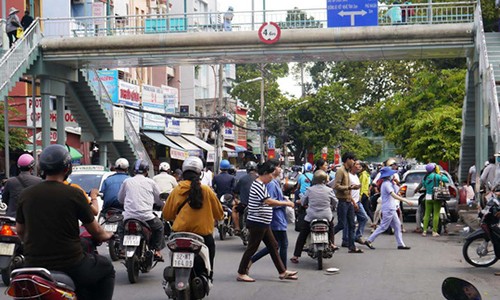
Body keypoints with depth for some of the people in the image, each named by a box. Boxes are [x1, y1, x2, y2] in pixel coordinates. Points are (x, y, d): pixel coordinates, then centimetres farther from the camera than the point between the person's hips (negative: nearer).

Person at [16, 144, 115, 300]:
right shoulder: (74, 194, -10)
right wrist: (106, 235, 23)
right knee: (106, 269, 22)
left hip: (34, 264, 4)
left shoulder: (26, 195, 0)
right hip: (70, 266, -4)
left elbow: (19, 231, 13)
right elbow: (95, 230, 1)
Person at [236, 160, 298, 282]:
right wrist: (286, 203, -22)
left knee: (273, 246, 12)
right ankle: (241, 274, 7)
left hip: (263, 223, 10)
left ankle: (282, 272, 17)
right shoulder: (258, 185, -18)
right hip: (257, 223, -10)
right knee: (252, 248, -2)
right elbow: (268, 201, -28)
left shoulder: (260, 185, 15)